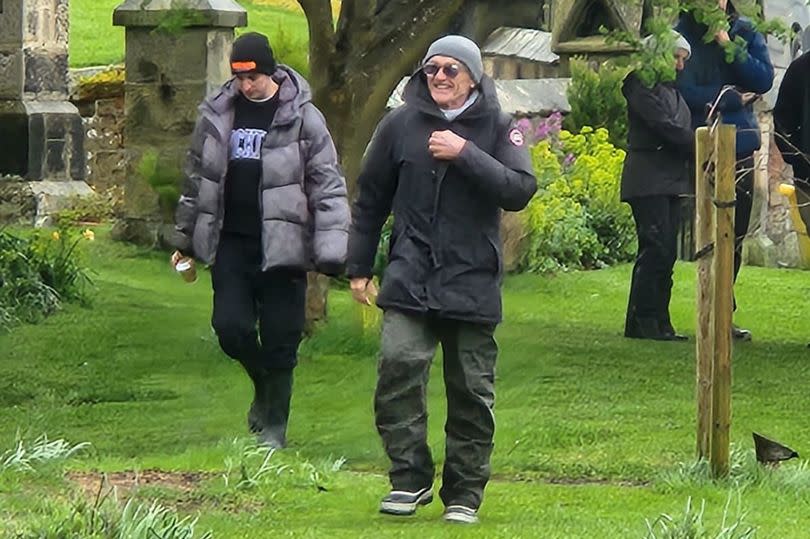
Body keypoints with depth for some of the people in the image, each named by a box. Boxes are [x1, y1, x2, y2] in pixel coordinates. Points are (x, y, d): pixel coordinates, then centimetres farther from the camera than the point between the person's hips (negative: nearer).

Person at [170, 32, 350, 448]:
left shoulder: (302, 118, -6)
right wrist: (185, 239, 20)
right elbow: (197, 177, 17)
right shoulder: (217, 114, 6)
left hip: (281, 246, -3)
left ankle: (274, 426, 15)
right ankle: (264, 387, 26)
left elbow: (328, 187, -5)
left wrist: (331, 251, -12)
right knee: (230, 326, -5)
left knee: (280, 339, 0)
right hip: (231, 243, 3)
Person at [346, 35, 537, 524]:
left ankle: (465, 492, 14)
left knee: (472, 391, 4)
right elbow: (371, 200, 14)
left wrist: (465, 154, -19)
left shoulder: (497, 128, 1)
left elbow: (520, 190, -12)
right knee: (399, 366, -18)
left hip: (473, 282, 0)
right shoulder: (402, 125, 6)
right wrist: (359, 268, 14)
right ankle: (411, 478, -9)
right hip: (411, 279, 1)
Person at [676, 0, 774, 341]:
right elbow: (685, 92, -11)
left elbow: (764, 80, -2)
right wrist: (734, 99, -6)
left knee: (735, 235, 5)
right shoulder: (681, 36, -3)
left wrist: (730, 47, -11)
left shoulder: (745, 33, 8)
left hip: (741, 146, 4)